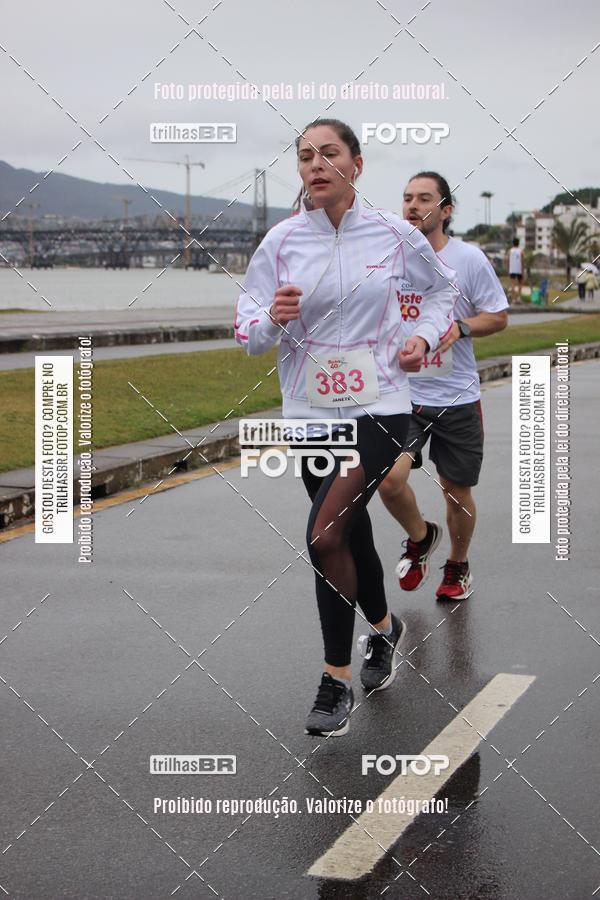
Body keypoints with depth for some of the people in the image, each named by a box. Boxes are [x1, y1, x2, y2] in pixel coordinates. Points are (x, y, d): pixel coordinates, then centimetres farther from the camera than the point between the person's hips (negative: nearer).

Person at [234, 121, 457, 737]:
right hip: (309, 414, 3)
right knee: (351, 533, 16)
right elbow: (247, 334, -2)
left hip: (378, 409, -3)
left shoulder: (394, 234, -2)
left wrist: (424, 336, 2)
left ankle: (337, 681, -5)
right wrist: (273, 317, -23)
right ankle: (384, 630, 45)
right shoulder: (281, 242, -2)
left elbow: (441, 286, 17)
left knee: (324, 535, -18)